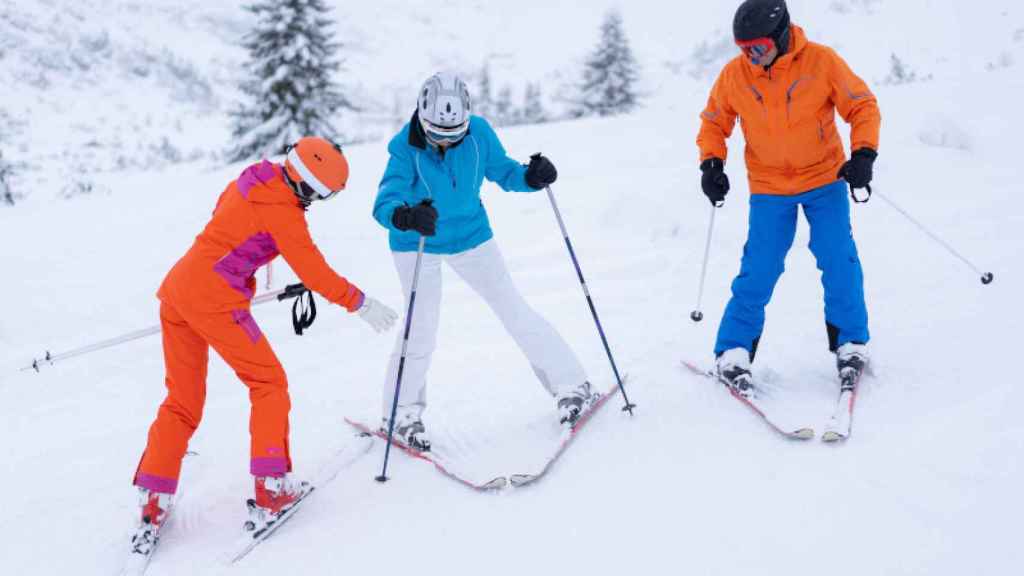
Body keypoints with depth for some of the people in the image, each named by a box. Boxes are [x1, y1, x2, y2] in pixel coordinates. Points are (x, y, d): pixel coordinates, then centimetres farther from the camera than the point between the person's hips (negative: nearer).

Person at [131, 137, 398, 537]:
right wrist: (361, 304, -2)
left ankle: (153, 497, 9)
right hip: (214, 299, -8)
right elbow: (314, 271, -12)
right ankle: (271, 485, 3)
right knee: (269, 382, 6)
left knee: (183, 401, 13)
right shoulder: (281, 210, -13)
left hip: (177, 285, 8)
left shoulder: (254, 180, 11)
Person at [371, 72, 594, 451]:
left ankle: (571, 384, 13)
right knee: (421, 330, -8)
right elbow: (385, 202, -35)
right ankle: (402, 414, 13)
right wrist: (405, 216, -58)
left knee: (514, 311, 2)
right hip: (417, 245, -2)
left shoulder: (479, 132, -18)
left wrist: (531, 177, -25)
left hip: (470, 236, 2)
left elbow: (502, 171, -3)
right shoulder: (406, 148, -26)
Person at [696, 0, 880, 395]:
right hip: (769, 188, 0)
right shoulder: (734, 75, -9)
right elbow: (714, 123, 6)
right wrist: (712, 163, -11)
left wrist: (863, 154, -20)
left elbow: (863, 106, -6)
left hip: (825, 178, 0)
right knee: (759, 271, -5)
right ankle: (734, 353, 5)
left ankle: (850, 344, 11)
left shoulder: (821, 62, -14)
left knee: (840, 262, -6)